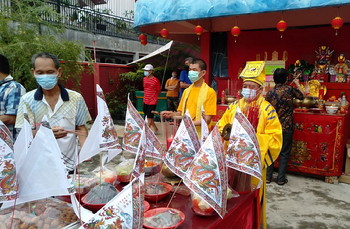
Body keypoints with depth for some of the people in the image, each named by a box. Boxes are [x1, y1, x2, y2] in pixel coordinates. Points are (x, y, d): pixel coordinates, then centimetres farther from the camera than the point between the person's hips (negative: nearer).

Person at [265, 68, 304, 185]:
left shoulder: (270, 93, -4)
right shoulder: (290, 89, -7)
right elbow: (302, 96, 11)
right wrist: (297, 84, 25)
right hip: (287, 127, -1)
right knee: (284, 153, 9)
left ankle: (268, 176, 18)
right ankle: (281, 179, 14)